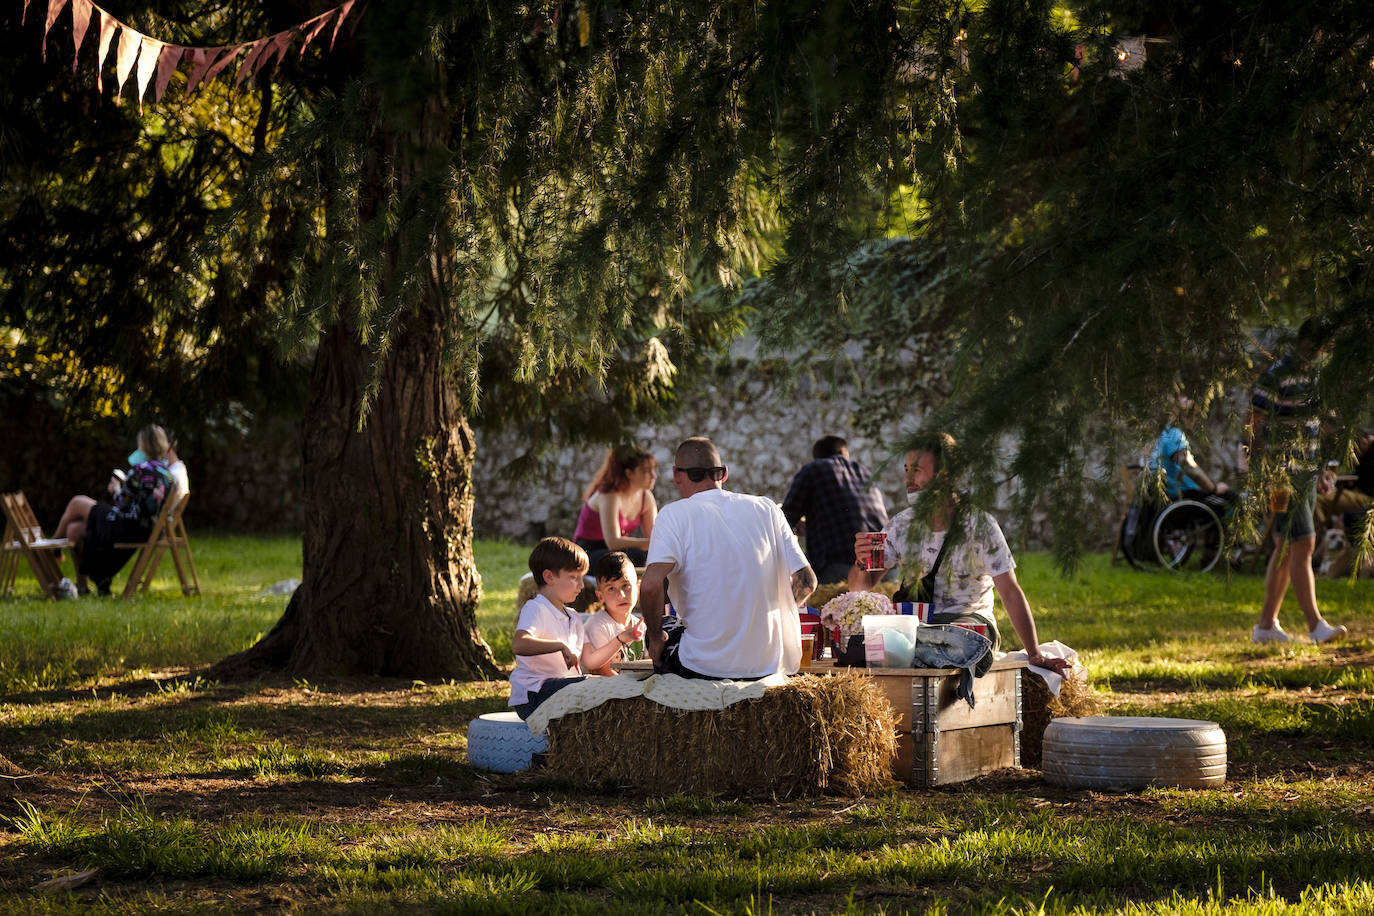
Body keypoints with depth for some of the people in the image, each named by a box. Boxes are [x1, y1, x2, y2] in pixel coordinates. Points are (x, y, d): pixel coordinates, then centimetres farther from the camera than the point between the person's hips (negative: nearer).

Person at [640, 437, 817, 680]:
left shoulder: (675, 514, -8)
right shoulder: (766, 509, 4)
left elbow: (651, 586, -22)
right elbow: (806, 581, 3)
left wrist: (656, 638, -4)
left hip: (706, 666, -4)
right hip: (768, 664, 4)